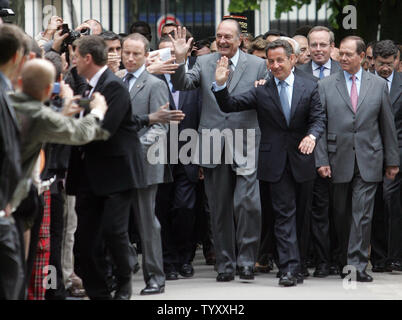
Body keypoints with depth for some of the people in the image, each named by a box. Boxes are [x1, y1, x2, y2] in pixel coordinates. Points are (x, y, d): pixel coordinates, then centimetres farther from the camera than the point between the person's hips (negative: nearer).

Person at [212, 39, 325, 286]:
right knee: (284, 213, -6)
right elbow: (230, 106, -2)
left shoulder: (309, 88, 4)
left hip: (302, 161, 1)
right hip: (276, 162, -1)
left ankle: (297, 266, 26)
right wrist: (221, 85, -20)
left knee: (302, 212, 11)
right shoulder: (261, 90, 2)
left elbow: (319, 118, -3)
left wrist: (312, 135, -23)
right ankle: (290, 269, -10)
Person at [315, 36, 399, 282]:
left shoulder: (379, 85, 7)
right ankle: (345, 260, 21)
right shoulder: (326, 86, 4)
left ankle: (357, 264, -10)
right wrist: (321, 160, -6)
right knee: (342, 214, 8)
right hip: (339, 160, 1)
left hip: (368, 161, -1)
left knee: (362, 214, -8)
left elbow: (388, 125, 10)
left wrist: (392, 160, 9)